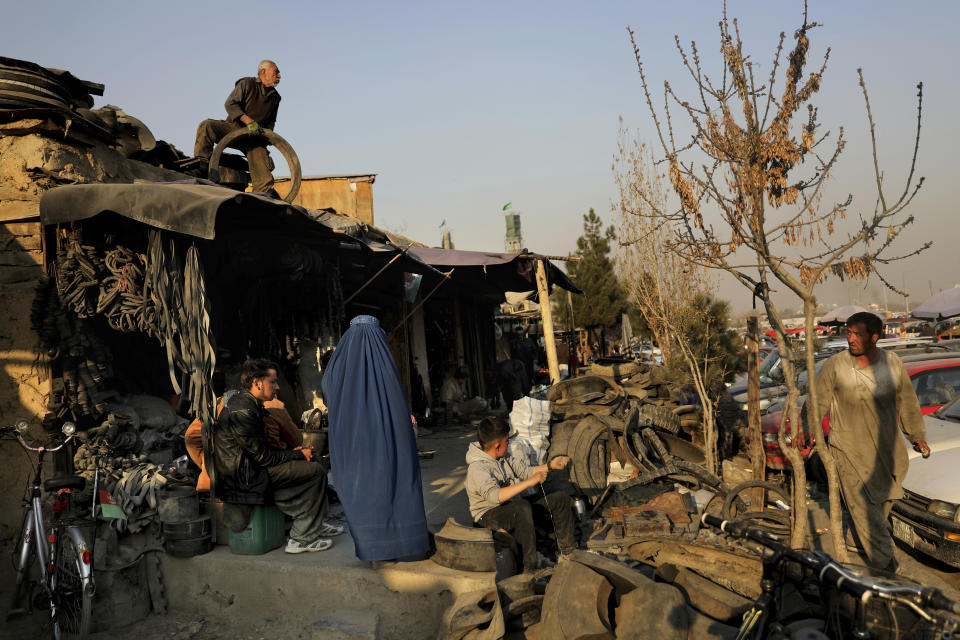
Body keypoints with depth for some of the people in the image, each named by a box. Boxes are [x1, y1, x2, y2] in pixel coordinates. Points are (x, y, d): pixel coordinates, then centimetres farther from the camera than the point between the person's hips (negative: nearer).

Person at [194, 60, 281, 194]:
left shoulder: (275, 97, 15)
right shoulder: (247, 84, -1)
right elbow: (230, 104, -11)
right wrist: (248, 121, -23)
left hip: (254, 138, 3)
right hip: (233, 128, -3)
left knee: (265, 180, -15)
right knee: (206, 126, -32)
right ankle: (202, 164, -28)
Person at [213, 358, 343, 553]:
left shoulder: (245, 402, 11)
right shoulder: (242, 411, -22)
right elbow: (262, 457, -20)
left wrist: (292, 452, 6)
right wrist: (297, 455, -8)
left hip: (248, 466, 10)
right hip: (243, 478, -10)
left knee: (310, 460, 12)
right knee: (316, 471, -12)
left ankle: (314, 524, 18)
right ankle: (302, 539, -4)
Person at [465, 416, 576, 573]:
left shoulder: (505, 457, 3)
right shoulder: (477, 468, -25)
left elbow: (525, 471, 15)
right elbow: (495, 496, -39)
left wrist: (550, 466, 3)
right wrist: (529, 482, -40)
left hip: (514, 504, 9)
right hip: (489, 513, -9)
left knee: (560, 498, 0)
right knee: (523, 507, -40)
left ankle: (569, 551, 13)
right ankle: (531, 566, -31)